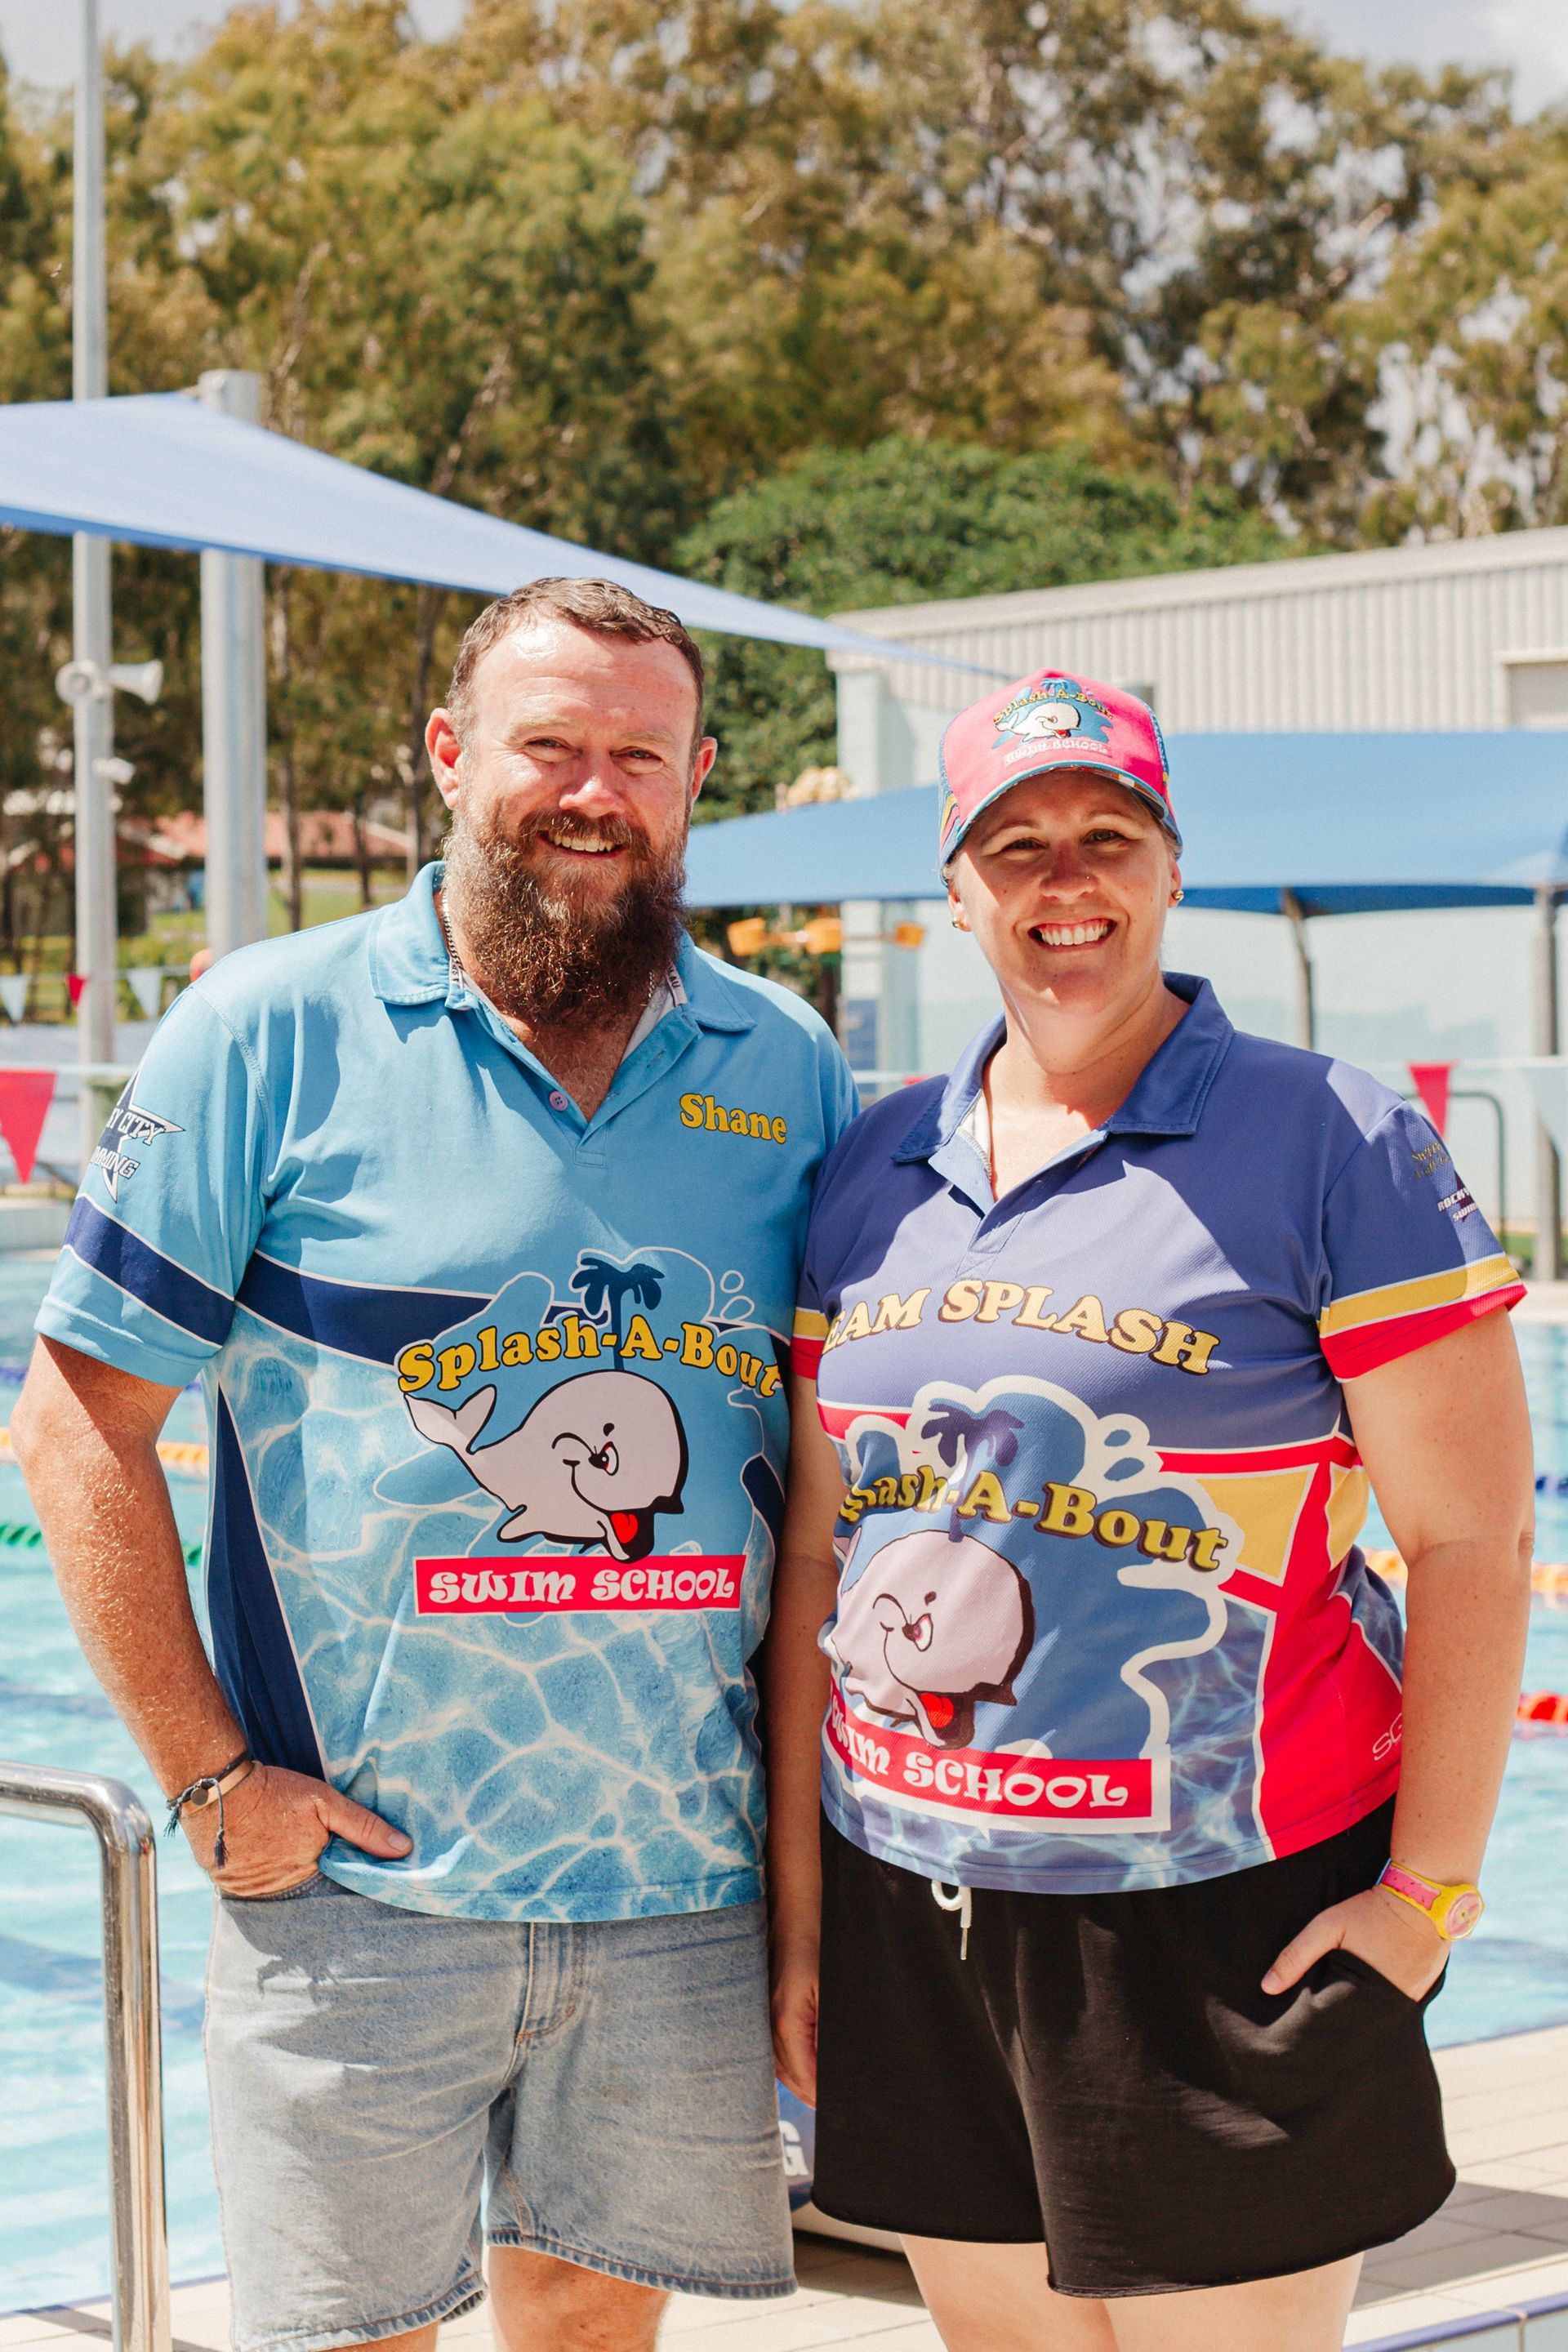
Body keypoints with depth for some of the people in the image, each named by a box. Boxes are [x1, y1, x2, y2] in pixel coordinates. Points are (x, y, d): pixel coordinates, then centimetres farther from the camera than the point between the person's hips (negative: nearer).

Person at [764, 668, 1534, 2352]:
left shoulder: (1329, 1144, -6)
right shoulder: (875, 1175, 9)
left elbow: (1472, 1540, -7)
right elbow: (817, 1563, 11)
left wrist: (1428, 1893, -12)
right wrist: (797, 1912, 10)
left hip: (1222, 1927, -5)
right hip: (916, 1923, 5)